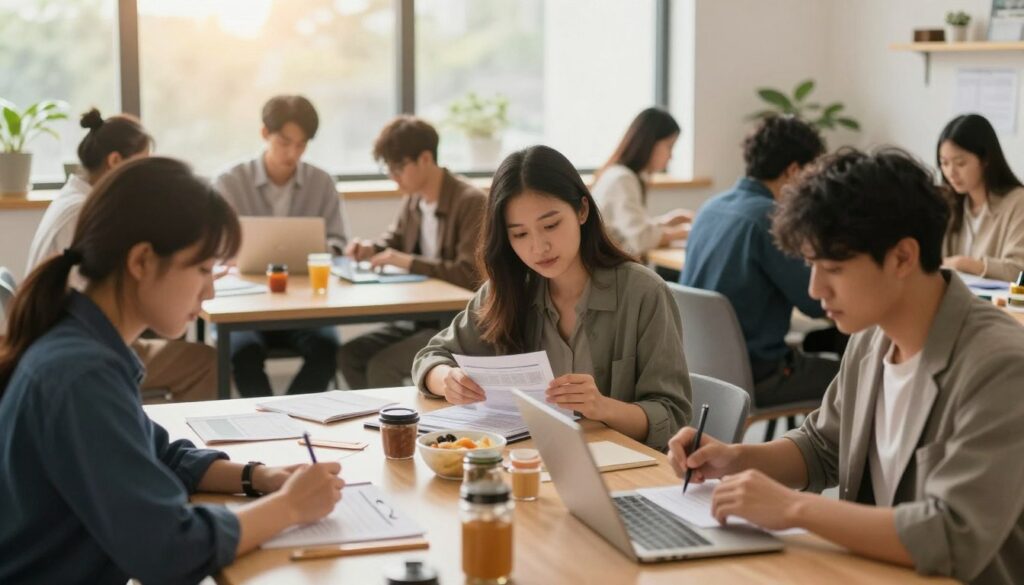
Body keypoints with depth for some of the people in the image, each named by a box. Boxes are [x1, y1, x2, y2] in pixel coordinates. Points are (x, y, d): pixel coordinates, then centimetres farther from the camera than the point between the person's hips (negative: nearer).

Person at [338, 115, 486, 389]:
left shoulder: (471, 202, -18)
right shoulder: (413, 199, 6)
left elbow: (471, 275, -26)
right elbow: (393, 240, 25)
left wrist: (408, 262, -25)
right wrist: (370, 248, 1)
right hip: (421, 318, 8)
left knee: (382, 366, -22)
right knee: (349, 355, -4)